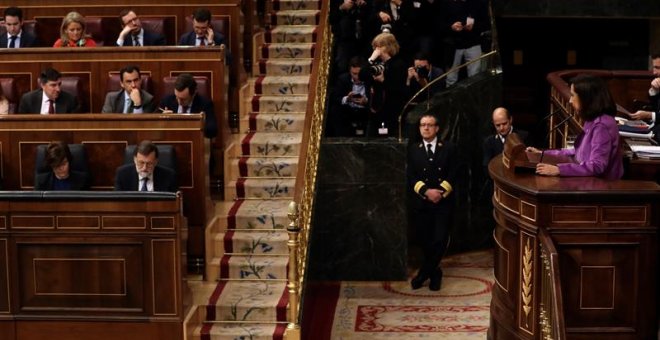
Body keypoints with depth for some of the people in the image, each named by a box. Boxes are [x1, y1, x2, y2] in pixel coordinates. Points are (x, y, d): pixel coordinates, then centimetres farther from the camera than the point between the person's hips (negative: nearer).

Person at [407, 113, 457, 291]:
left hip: (444, 202, -1)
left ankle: (424, 273, 6)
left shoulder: (449, 148, 6)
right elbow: (410, 176, 0)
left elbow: (453, 175, 0)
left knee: (439, 240, -9)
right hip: (421, 203, 1)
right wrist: (426, 191, -15)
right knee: (425, 241, 5)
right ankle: (434, 273, 25)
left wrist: (440, 191, -15)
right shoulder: (413, 149, 9)